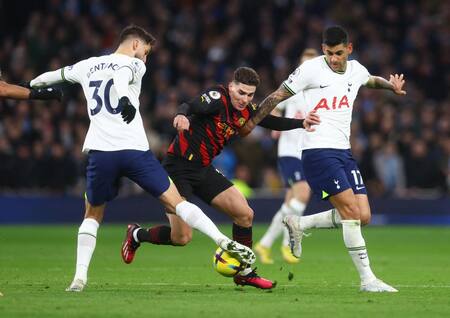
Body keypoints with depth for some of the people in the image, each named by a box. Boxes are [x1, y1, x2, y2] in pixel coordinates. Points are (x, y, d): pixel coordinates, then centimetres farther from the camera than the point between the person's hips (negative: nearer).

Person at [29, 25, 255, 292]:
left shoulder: (88, 66, 20)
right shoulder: (134, 65, 6)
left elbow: (60, 74, 39)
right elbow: (121, 75, -19)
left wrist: (37, 83, 60)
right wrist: (124, 97, -40)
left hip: (100, 152, 3)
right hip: (135, 150, -3)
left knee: (93, 216, 19)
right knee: (175, 202, 0)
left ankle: (80, 277, 6)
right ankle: (224, 242, -12)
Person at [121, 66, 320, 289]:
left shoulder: (247, 111, 4)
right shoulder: (217, 98, -19)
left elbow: (272, 122, 17)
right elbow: (189, 107, -35)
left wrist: (302, 123, 2)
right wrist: (181, 115, -59)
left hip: (203, 170, 8)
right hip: (178, 168, -8)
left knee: (245, 214, 2)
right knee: (182, 237, -10)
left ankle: (245, 273, 17)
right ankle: (136, 234, 18)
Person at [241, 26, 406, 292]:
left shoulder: (356, 70, 10)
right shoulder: (311, 69, -8)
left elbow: (372, 80, 34)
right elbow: (278, 96, 0)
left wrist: (392, 85, 14)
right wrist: (251, 123, 3)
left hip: (344, 151, 7)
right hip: (318, 150, -7)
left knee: (363, 216, -2)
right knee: (351, 210, -16)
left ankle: (299, 224, 15)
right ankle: (367, 278, -12)